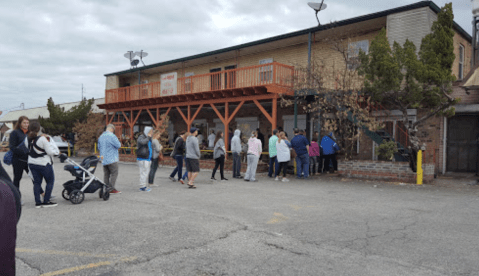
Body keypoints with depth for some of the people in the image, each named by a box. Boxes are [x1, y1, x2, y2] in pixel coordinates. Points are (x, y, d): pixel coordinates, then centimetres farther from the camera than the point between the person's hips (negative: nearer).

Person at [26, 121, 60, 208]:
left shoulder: (27, 139, -1)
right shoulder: (42, 139, -20)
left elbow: (28, 150, 9)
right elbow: (50, 152, -18)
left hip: (32, 163, 6)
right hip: (44, 164, -6)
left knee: (37, 182, 11)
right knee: (50, 181, 8)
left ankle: (37, 202, 11)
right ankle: (46, 201, 7)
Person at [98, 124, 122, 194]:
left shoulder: (101, 137, 13)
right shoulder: (112, 136, -12)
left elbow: (99, 147, 20)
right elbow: (118, 145, -13)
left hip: (104, 159, 8)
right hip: (112, 159, -8)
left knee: (106, 174, 10)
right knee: (114, 173, -4)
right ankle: (112, 189, -7)